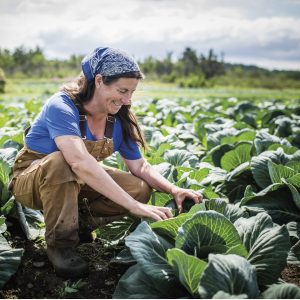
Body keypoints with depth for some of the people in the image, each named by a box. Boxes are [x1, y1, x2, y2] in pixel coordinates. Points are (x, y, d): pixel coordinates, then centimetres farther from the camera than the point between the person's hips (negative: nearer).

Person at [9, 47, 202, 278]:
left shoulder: (119, 120, -9)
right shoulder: (62, 107, -30)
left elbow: (140, 167, -5)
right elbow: (80, 162, -44)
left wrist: (173, 190, -25)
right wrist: (134, 206, -48)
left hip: (75, 180, 6)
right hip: (32, 179, -5)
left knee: (141, 189, -15)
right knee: (61, 161, -40)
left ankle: (78, 217, 6)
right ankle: (60, 243, -20)